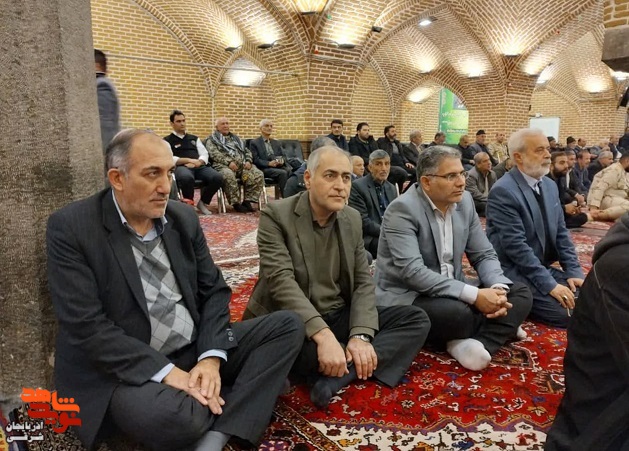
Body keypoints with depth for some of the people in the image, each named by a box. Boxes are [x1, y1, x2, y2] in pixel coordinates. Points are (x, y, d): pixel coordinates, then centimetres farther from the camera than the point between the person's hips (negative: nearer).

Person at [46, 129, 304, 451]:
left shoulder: (183, 217, 4)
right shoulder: (71, 227, -10)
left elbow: (214, 291, 5)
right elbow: (86, 326, -17)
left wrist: (211, 359, -12)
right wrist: (166, 373, -22)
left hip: (196, 350, 6)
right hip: (125, 368, -5)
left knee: (287, 325, -8)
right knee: (174, 415, -37)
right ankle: (249, 393, -4)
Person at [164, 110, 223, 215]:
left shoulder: (194, 138, 27)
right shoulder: (167, 141, 12)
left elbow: (205, 154, 16)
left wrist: (197, 162, -7)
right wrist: (189, 160, -12)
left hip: (199, 166, 4)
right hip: (181, 167, -4)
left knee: (218, 178, -27)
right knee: (187, 178, -43)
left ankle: (203, 202, -3)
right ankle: (189, 204, -14)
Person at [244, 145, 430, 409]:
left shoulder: (353, 219, 6)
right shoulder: (276, 216, -11)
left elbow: (363, 282, 2)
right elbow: (281, 281, -23)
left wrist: (360, 336, -16)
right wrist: (322, 335, -35)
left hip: (339, 318, 6)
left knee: (416, 319, -9)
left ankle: (337, 375, -23)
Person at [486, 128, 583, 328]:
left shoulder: (550, 185, 8)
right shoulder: (503, 191, -19)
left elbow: (561, 233, 11)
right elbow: (516, 246, -23)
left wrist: (574, 272, -1)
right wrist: (549, 284, -22)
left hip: (544, 267, 8)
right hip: (515, 273, -8)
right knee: (571, 312, -17)